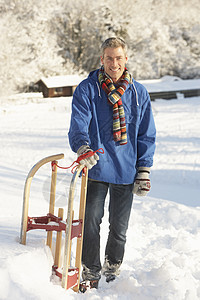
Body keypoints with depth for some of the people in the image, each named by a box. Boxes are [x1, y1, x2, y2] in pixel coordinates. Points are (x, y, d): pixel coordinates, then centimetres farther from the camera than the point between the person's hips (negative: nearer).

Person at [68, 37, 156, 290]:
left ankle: (113, 269, 33)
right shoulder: (86, 90, -2)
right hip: (96, 168, -2)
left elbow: (146, 134, 9)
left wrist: (144, 170, 3)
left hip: (126, 171, 2)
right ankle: (90, 272, 16)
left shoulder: (139, 93, 6)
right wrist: (83, 147, -35)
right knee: (92, 222, -1)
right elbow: (78, 126, -13)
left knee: (120, 226, 12)